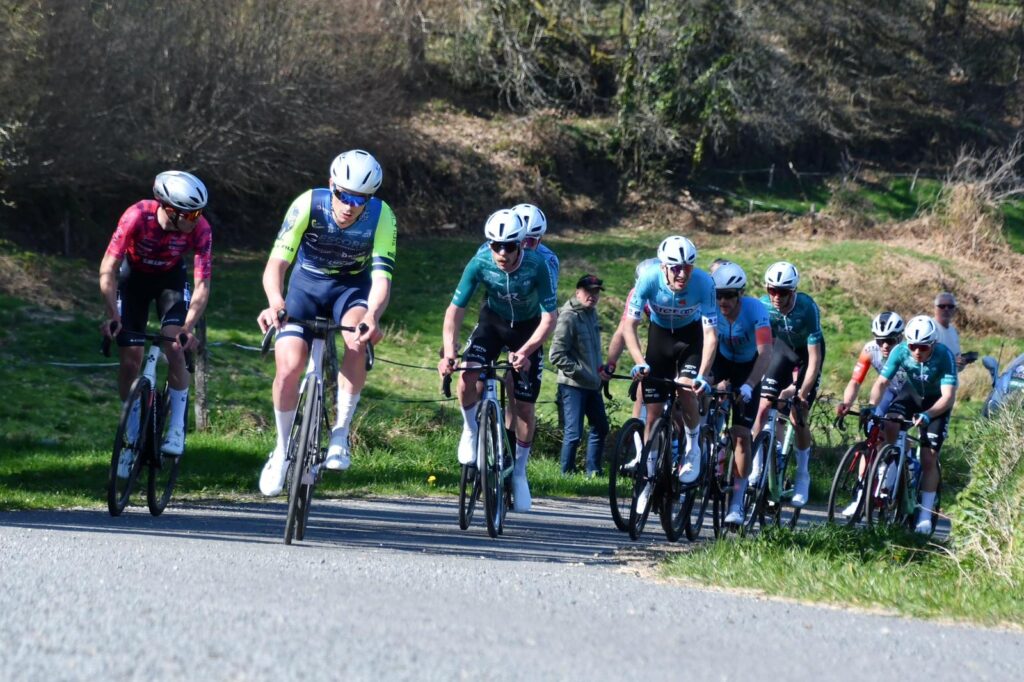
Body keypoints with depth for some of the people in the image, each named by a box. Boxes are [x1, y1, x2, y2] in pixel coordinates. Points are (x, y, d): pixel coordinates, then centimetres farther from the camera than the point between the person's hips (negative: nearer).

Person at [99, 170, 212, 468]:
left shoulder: (200, 229, -30)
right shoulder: (137, 217, -35)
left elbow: (202, 284, -27)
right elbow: (108, 268, -27)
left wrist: (188, 328, -39)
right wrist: (112, 315, -36)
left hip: (170, 277, 0)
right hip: (134, 276, 0)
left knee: (175, 348, -20)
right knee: (131, 360, -5)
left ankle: (177, 431, -8)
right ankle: (132, 440, 7)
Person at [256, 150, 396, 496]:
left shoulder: (381, 217, -25)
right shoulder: (308, 205, -27)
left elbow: (381, 277, -30)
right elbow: (276, 263, -31)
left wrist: (372, 316, -52)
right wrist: (275, 302, -52)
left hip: (351, 287, 0)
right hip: (307, 284, 0)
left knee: (358, 340, -33)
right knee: (289, 366, -18)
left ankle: (341, 432, -18)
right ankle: (282, 450, 7)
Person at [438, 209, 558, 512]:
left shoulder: (536, 266, -31)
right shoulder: (480, 263, -27)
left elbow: (549, 317, -28)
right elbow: (455, 309, -21)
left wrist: (525, 352, -41)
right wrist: (449, 351, -34)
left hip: (528, 329, -1)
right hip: (493, 320, 1)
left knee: (525, 406, -3)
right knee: (468, 376, -27)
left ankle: (519, 472, 17)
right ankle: (470, 430, 3)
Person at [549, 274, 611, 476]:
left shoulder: (591, 313, 11)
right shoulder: (568, 317, -15)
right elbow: (557, 355, -19)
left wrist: (599, 369, 12)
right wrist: (580, 372, -19)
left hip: (592, 384, 9)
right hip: (573, 385, -9)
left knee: (600, 428, 15)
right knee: (574, 433, -8)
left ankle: (593, 471, 25)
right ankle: (567, 474, 3)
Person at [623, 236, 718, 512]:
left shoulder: (703, 283, -31)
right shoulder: (649, 278, -30)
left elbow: (710, 334, -30)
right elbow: (630, 326, -25)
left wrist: (702, 376, -40)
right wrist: (640, 363, -39)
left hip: (690, 335, -1)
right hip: (659, 334, 1)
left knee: (686, 392, -27)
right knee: (654, 412, -2)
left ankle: (693, 448, 0)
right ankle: (651, 479, 13)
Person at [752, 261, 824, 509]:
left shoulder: (807, 308, -35)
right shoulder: (764, 306, -27)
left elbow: (815, 358, -33)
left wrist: (802, 393, -39)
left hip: (807, 351, -3)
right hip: (782, 347, 3)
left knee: (798, 416, -11)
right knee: (763, 405, -12)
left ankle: (803, 476, 7)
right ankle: (755, 469, -2)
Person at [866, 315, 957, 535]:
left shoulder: (944, 356, -34)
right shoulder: (900, 351, -26)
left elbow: (949, 396, -38)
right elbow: (882, 382, -27)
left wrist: (927, 415, -54)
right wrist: (872, 405, -45)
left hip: (937, 403, -3)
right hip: (911, 393, 3)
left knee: (929, 459, -9)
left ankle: (925, 516, -3)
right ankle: (884, 481, -14)